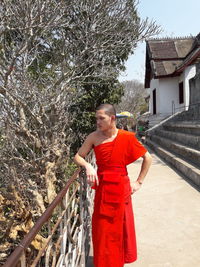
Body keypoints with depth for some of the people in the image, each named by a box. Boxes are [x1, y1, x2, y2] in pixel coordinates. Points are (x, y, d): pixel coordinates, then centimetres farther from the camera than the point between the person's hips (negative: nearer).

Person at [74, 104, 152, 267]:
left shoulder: (126, 137, -10)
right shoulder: (94, 137, -6)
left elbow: (147, 158, -1)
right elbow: (78, 157, 2)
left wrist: (139, 182, -2)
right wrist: (88, 166, -19)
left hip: (120, 188, -1)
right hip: (101, 187, 1)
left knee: (120, 228, 15)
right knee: (102, 229, 12)